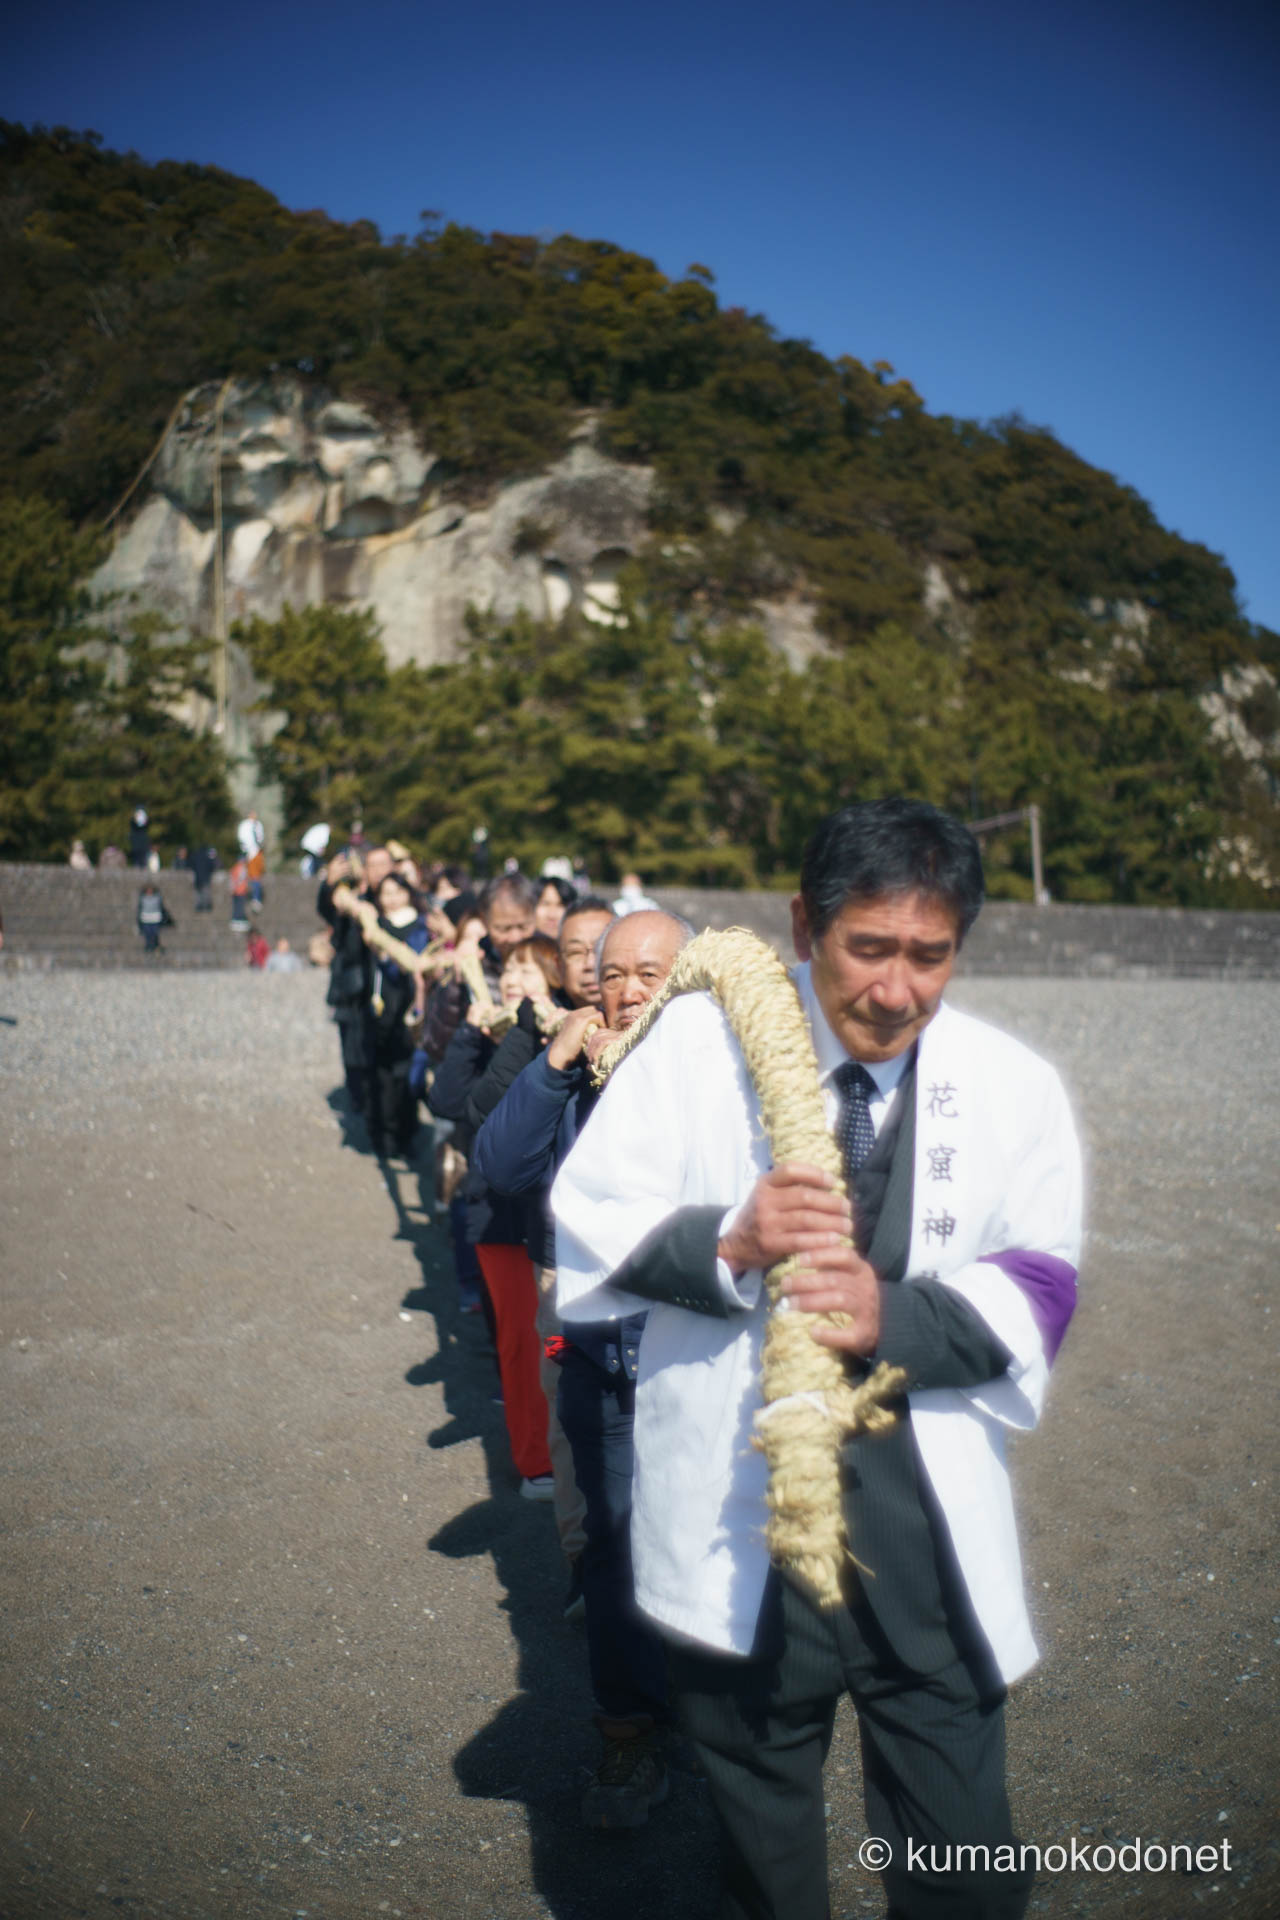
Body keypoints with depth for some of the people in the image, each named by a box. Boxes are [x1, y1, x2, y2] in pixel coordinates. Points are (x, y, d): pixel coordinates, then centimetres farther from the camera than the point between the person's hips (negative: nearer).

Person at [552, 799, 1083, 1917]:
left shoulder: (1014, 1087, -1)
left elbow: (1035, 1292, -5)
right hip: (738, 1527, 0)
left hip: (929, 1532, 1)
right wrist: (726, 1241, -23)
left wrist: (895, 1318, -23)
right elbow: (589, 1217, -4)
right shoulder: (701, 1041, -5)